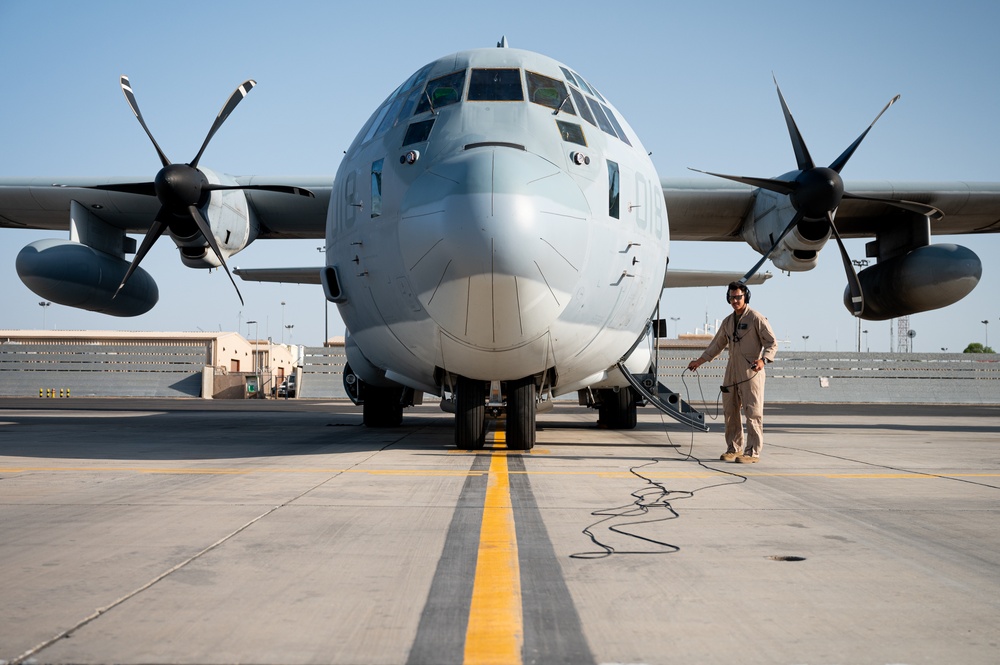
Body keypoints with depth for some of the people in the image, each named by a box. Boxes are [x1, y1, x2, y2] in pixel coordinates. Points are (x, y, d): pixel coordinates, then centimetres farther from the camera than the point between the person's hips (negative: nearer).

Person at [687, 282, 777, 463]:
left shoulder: (756, 318, -5)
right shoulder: (728, 321, 16)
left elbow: (772, 343, -8)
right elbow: (717, 344, 26)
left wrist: (763, 360, -25)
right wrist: (700, 361, 22)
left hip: (750, 371, -7)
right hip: (732, 371, 7)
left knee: (752, 412, -7)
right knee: (730, 411, 9)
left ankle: (753, 452, -4)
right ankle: (734, 448, 18)